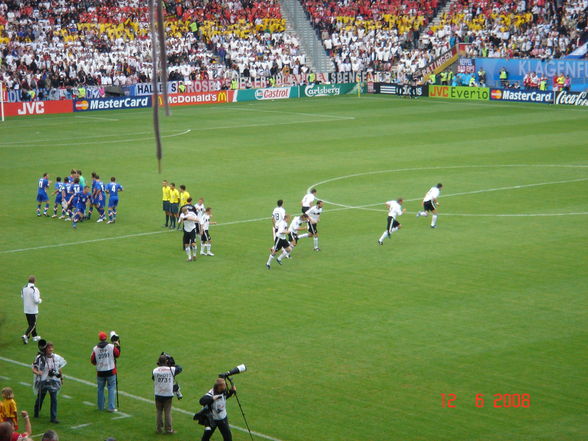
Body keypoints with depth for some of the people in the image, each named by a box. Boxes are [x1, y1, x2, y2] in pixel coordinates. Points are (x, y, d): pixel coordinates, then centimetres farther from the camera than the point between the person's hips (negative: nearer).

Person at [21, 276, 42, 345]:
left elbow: (22, 297, 10)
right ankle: (25, 335, -15)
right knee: (33, 325, 1)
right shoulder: (35, 289, -19)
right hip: (33, 310, -7)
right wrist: (40, 300, -1)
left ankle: (34, 336, 30)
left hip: (26, 310, 7)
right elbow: (36, 300, -22)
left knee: (31, 324, 19)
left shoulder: (24, 288, 1)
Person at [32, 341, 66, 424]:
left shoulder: (57, 358, -2)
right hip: (43, 381, -2)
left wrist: (61, 377, 22)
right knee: (40, 398, 15)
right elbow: (34, 369, -14)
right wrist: (38, 372, -35)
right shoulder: (40, 358, -13)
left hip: (53, 382, 2)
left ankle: (53, 418, 0)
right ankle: (36, 413, 41)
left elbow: (60, 368, 14)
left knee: (54, 399, -6)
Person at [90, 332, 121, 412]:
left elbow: (92, 361, 0)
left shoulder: (95, 349, -7)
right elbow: (117, 354, 5)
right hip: (110, 371, -1)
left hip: (100, 372, 1)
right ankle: (111, 407, 2)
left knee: (100, 389, 16)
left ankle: (100, 407, 24)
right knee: (111, 388, 6)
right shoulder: (112, 347, -10)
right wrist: (118, 346, 19)